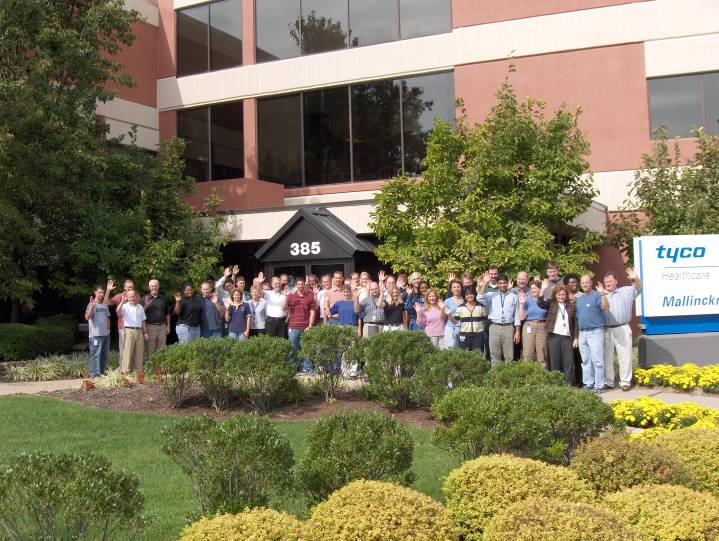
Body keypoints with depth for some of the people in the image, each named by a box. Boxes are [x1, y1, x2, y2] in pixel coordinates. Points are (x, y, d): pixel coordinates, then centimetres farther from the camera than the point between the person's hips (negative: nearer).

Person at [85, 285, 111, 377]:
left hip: (106, 334, 7)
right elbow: (87, 317, -21)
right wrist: (92, 306, -31)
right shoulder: (91, 305, -7)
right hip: (95, 335, -7)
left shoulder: (105, 305, 14)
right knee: (96, 355, -8)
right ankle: (95, 374, -8)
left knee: (105, 355, 14)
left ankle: (103, 372, 24)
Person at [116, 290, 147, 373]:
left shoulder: (140, 307, 17)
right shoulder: (125, 306, 1)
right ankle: (125, 371, -6)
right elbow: (118, 310, -21)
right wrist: (122, 302, -32)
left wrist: (145, 332, 16)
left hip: (139, 331, 5)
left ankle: (138, 371, 13)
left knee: (139, 353, 7)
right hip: (129, 331, -5)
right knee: (127, 352, -7)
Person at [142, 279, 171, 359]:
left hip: (162, 326, 3)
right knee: (150, 350, -2)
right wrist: (146, 306, -17)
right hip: (150, 326, -3)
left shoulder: (164, 298, 12)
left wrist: (168, 326, 12)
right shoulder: (145, 298, 4)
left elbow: (167, 314, 17)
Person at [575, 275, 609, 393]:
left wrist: (602, 294, -34)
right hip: (582, 333, 7)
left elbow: (606, 308, -20)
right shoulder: (578, 299, 17)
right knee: (585, 361, 11)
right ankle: (588, 383, 19)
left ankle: (599, 385, -4)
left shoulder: (597, 295, -4)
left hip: (595, 331, -7)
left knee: (597, 360, -7)